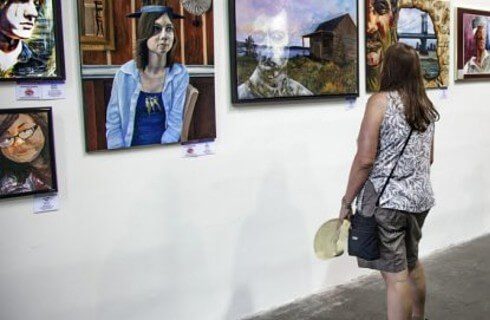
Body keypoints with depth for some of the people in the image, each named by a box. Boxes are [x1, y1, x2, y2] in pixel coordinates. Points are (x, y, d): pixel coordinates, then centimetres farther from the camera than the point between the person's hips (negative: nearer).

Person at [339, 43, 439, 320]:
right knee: (412, 262, 25)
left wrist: (347, 201, -9)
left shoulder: (381, 100, -12)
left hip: (386, 201, -7)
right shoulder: (425, 105, 9)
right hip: (420, 198, 8)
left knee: (396, 275, -3)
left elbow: (365, 160, -17)